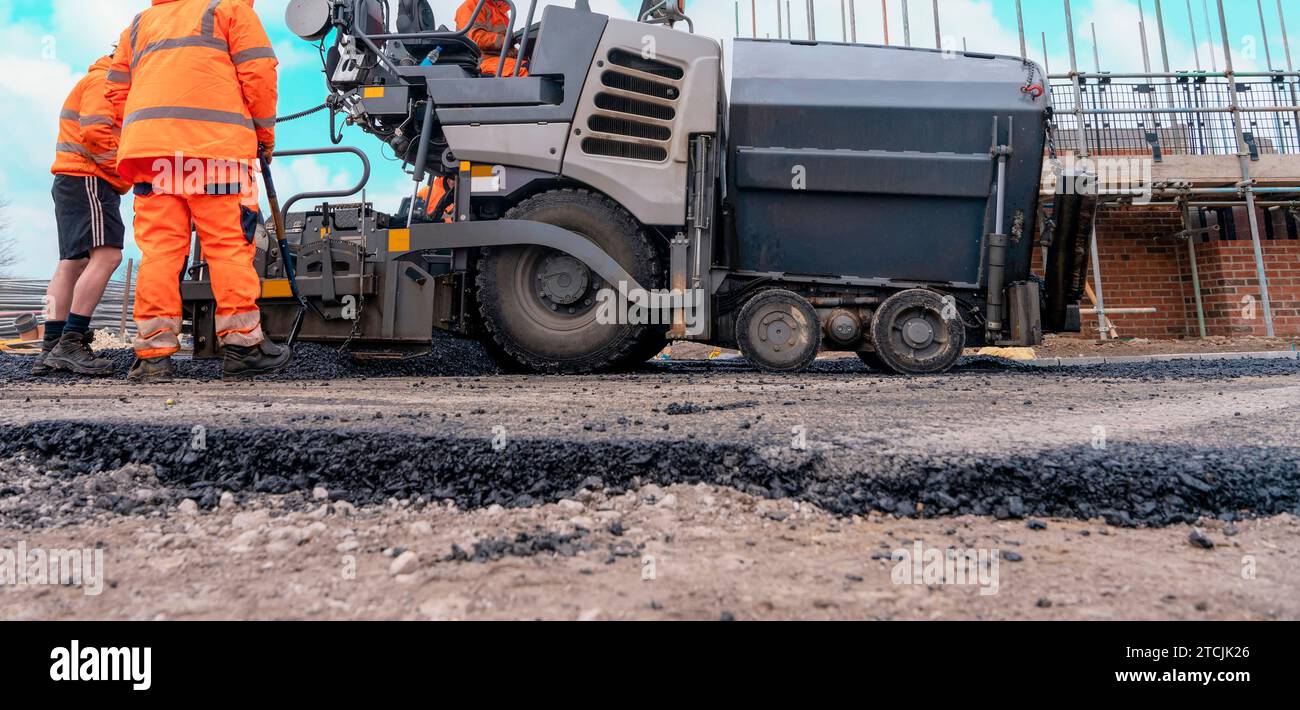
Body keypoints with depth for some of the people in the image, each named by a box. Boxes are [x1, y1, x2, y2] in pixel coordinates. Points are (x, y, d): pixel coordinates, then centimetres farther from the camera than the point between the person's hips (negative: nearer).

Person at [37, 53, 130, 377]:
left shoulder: (100, 82, 29)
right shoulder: (104, 80, -4)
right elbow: (95, 132, -18)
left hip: (72, 181, 11)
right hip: (88, 180, -11)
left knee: (72, 263, 7)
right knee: (107, 254, -20)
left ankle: (51, 350, 7)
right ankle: (71, 342, -25)